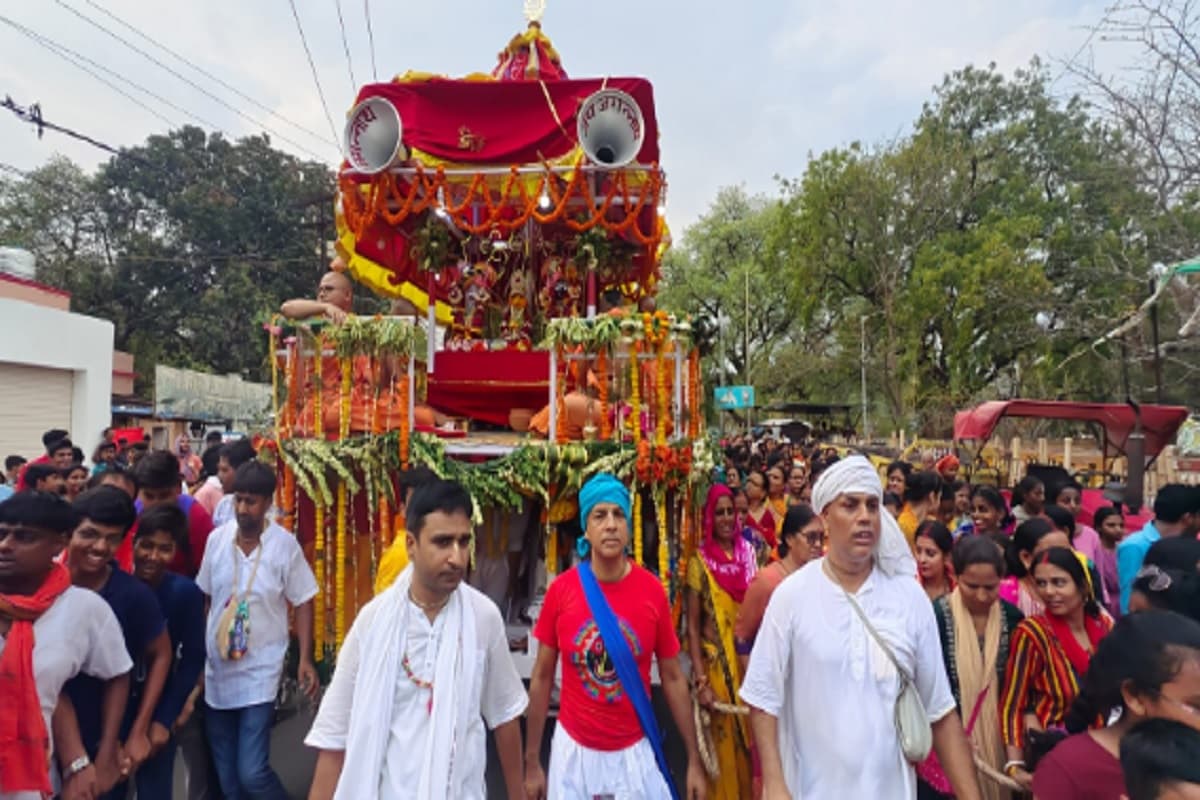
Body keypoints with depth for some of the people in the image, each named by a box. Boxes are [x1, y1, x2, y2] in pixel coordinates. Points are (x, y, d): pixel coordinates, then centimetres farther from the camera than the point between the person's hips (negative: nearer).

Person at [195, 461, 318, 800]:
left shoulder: (286, 545, -12)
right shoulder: (216, 539, -2)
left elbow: (302, 602, -5)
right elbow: (205, 598, 9)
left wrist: (305, 659, -10)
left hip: (260, 671, -4)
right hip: (217, 670, 4)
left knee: (251, 772, -7)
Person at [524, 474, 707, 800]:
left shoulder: (652, 590, -10)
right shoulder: (561, 589, -11)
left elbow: (673, 678, -1)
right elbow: (542, 678, -2)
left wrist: (694, 760, 0)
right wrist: (532, 763, 1)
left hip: (635, 750, 0)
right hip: (573, 748, 0)